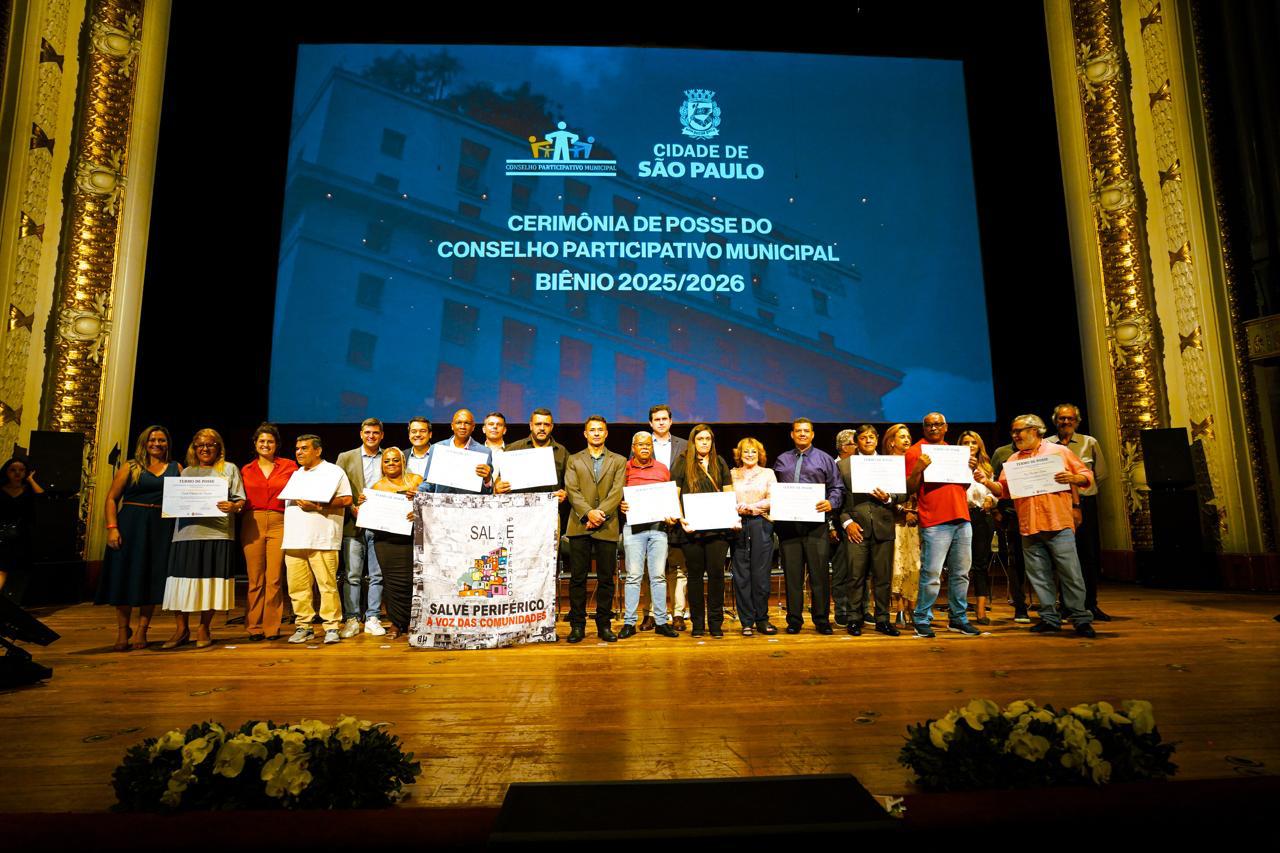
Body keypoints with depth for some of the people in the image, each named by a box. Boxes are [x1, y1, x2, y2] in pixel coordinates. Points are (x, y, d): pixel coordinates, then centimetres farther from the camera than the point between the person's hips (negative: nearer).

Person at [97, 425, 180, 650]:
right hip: (131, 527, -1)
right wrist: (112, 528, -10)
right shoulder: (131, 467, 6)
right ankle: (122, 630, 14)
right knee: (125, 576, 0)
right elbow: (111, 498, 2)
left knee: (153, 579, 2)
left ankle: (141, 631, 11)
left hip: (162, 529, 1)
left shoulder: (176, 468, 11)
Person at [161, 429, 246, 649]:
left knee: (211, 579, -1)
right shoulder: (186, 472, 20)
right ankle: (181, 629, 11)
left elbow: (241, 499, 5)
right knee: (183, 578, -1)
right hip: (188, 532, 2)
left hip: (218, 533, -2)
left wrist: (233, 507, -16)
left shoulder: (229, 469, 13)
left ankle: (204, 629, 11)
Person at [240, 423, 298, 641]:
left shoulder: (289, 466, 8)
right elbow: (241, 500, 14)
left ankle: (272, 627, 5)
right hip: (252, 524, 2)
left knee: (275, 579, -4)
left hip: (279, 524, -1)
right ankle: (254, 627, 11)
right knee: (255, 579, 2)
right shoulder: (246, 470, 14)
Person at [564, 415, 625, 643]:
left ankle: (604, 625, 12)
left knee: (606, 579, 3)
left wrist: (600, 513, -13)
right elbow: (572, 491, 0)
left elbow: (617, 493, 0)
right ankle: (577, 625, 9)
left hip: (607, 527, 0)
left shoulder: (618, 461, 12)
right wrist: (588, 512, -15)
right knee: (577, 578, 1)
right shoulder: (574, 460, 13)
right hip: (580, 526, 0)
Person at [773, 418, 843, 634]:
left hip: (816, 524, -2)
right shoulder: (782, 460, 16)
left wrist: (831, 503, -13)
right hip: (788, 524, 2)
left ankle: (821, 620, 9)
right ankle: (794, 620, 12)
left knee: (819, 573, -2)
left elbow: (837, 488, 6)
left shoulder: (825, 460, 11)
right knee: (792, 573, 5)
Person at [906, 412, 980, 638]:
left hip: (961, 519, 6)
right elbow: (910, 489, -3)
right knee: (931, 574, -7)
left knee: (961, 573, 10)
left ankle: (959, 619, 20)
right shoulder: (916, 452, 1)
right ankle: (922, 620, 3)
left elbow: (965, 486, 23)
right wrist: (918, 469, -20)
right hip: (934, 523, -6)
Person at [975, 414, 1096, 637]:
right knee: (1039, 576, 7)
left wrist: (1072, 478, -13)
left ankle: (1081, 619, 6)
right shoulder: (1013, 460, 16)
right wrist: (987, 481, -6)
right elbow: (1002, 489, 12)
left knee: (1070, 573, -3)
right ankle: (1049, 618, 16)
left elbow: (1087, 476, 7)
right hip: (1029, 528, 4)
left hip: (1059, 525, -4)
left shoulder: (1059, 451, 6)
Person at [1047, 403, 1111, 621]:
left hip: (1085, 504, 1)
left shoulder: (1090, 443, 6)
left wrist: (1081, 488, 8)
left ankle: (1090, 605, 14)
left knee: (1090, 555, 3)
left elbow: (1101, 474, 10)